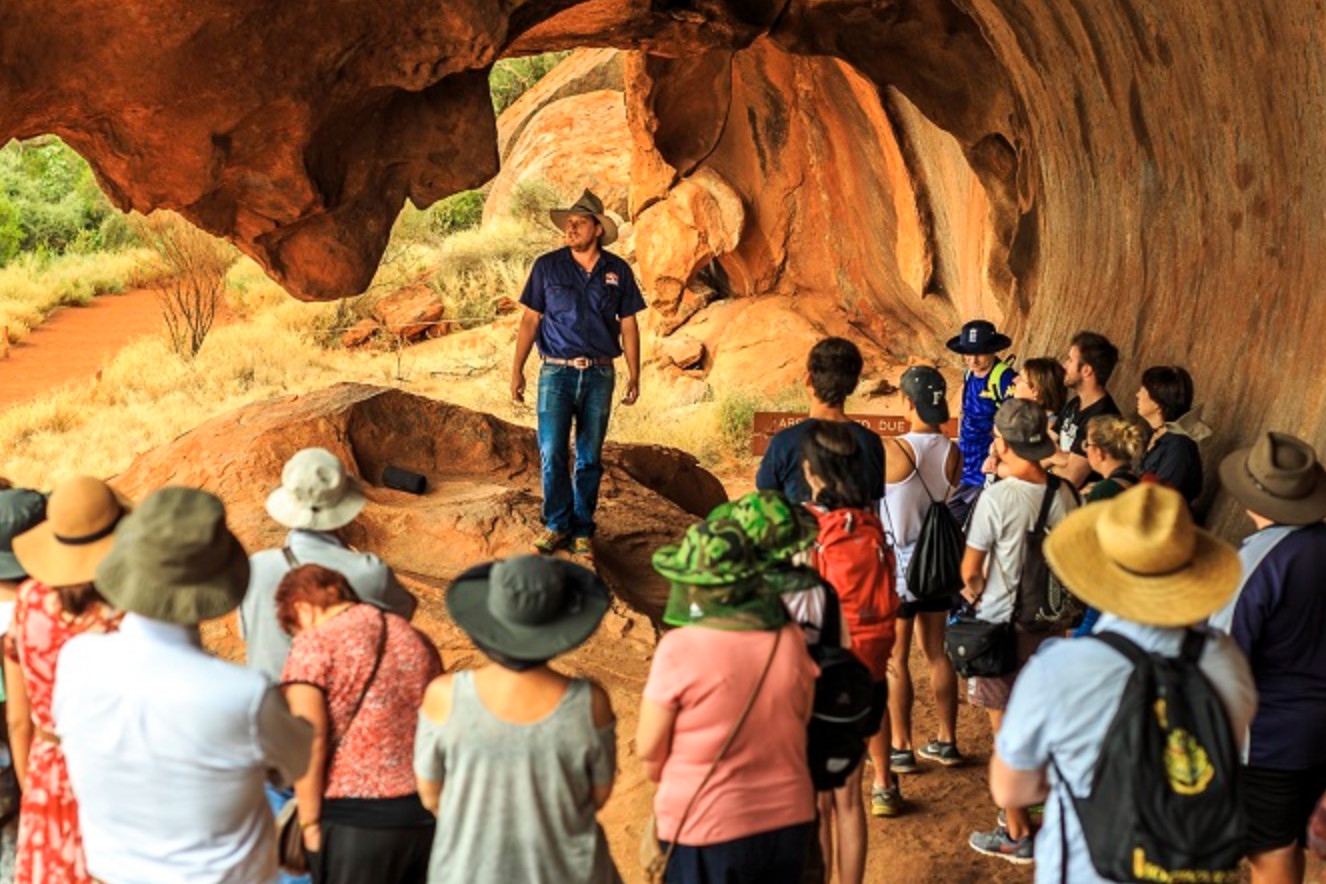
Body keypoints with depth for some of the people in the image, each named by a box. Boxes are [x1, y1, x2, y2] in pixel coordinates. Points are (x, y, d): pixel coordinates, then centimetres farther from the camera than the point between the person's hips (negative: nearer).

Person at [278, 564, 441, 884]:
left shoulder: (314, 644, -6)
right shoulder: (415, 638, 12)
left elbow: (308, 742, -14)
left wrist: (309, 823, -8)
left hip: (355, 821, -6)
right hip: (427, 814, 6)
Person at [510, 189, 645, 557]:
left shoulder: (617, 271, 4)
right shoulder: (548, 266, 1)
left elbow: (628, 325, 8)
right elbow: (530, 320, 4)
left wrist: (634, 375, 4)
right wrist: (517, 369, 0)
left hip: (599, 375, 1)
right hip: (556, 373, -1)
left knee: (589, 457, 6)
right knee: (552, 451, -8)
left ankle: (581, 530, 17)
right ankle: (556, 524, 10)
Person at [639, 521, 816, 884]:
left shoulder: (680, 650, -20)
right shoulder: (790, 640, -5)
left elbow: (648, 751, -11)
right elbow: (801, 722, 8)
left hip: (707, 830, -4)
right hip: (789, 822, 5)